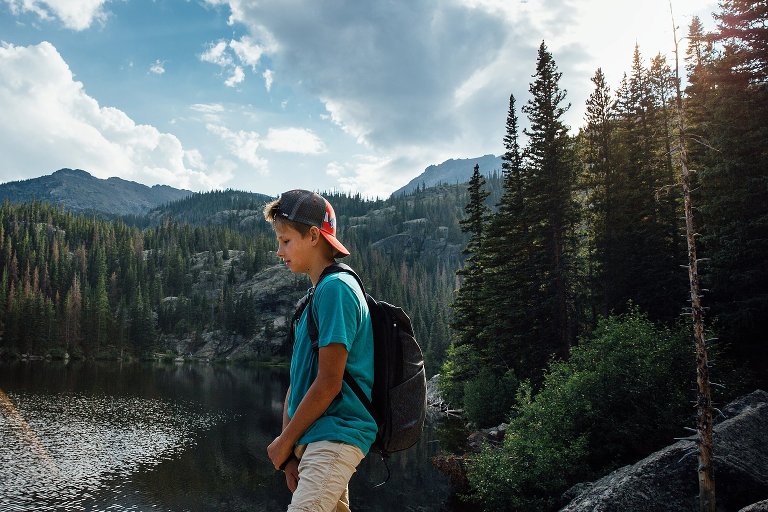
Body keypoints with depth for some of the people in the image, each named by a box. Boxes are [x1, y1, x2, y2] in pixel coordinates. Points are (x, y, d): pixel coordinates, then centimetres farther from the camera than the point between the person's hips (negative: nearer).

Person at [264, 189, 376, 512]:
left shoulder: (335, 288, -14)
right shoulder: (315, 295, 15)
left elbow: (328, 383, -18)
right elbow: (297, 379, 13)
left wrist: (285, 441, -6)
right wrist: (288, 451, 6)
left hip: (334, 436, -10)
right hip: (311, 437, 10)